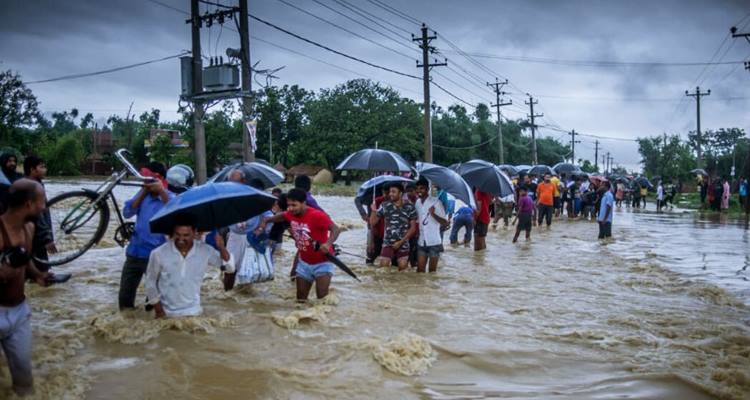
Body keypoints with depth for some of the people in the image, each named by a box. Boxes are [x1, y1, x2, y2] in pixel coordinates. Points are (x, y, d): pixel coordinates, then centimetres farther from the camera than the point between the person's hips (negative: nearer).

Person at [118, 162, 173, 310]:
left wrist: (162, 191, -30)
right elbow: (127, 212, -4)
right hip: (134, 252, 5)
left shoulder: (169, 197, -7)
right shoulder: (143, 194, 7)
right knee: (124, 296, 14)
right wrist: (143, 192, -9)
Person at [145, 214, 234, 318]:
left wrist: (222, 248, -29)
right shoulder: (158, 253, -14)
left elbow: (230, 268, -11)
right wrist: (158, 309, -3)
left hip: (193, 313, 1)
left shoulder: (205, 251, -12)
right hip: (166, 315, 0)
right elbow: (150, 281, -1)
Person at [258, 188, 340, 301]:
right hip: (304, 262, 7)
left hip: (322, 263, -6)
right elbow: (281, 216, 16)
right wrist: (266, 221, -1)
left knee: (322, 297, -15)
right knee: (301, 299, 12)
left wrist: (328, 243, -51)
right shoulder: (291, 214, -5)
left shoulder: (317, 215, -26)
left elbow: (336, 229, -33)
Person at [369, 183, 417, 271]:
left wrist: (401, 242, -7)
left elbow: (413, 228, -1)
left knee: (403, 270, 4)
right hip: (387, 244, 0)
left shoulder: (410, 207, -2)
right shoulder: (384, 206, -1)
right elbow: (373, 223, 4)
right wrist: (374, 211, -14)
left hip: (403, 244, 0)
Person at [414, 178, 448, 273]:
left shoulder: (436, 202, -10)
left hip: (434, 242, -5)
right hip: (421, 242, 5)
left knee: (432, 270, 5)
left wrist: (433, 214, -29)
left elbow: (445, 223, -13)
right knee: (420, 269, 6)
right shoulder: (417, 203, 7)